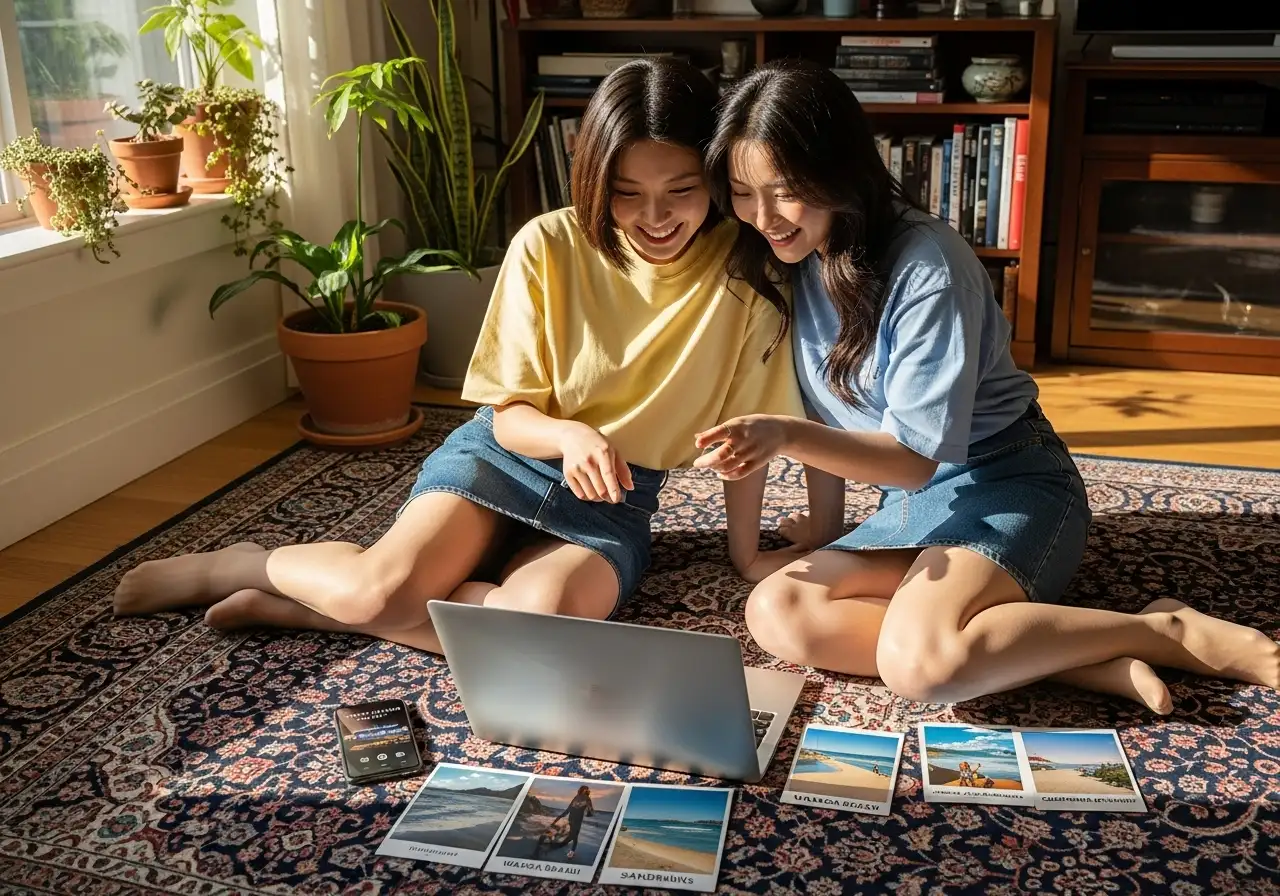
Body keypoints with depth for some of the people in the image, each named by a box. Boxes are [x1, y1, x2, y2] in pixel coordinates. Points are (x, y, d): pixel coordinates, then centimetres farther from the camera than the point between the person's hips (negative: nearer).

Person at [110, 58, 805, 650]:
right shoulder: (548, 247, -14)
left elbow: (743, 426, -5)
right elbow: (510, 414, -9)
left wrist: (746, 552, 1)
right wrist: (569, 436, -30)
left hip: (614, 496, 1)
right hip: (506, 455, 0)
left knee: (535, 623, -32)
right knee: (384, 586, -28)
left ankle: (306, 605, -12)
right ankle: (237, 567, 5)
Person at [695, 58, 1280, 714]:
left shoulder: (926, 265, -20)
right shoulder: (792, 264, 2)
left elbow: (916, 456, -20)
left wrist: (785, 436, -33)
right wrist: (826, 517, 10)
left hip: (1008, 488, -7)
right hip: (907, 503, 7)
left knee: (918, 660, -34)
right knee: (775, 615, -21)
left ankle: (1173, 632, -12)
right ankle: (1075, 657, -19)